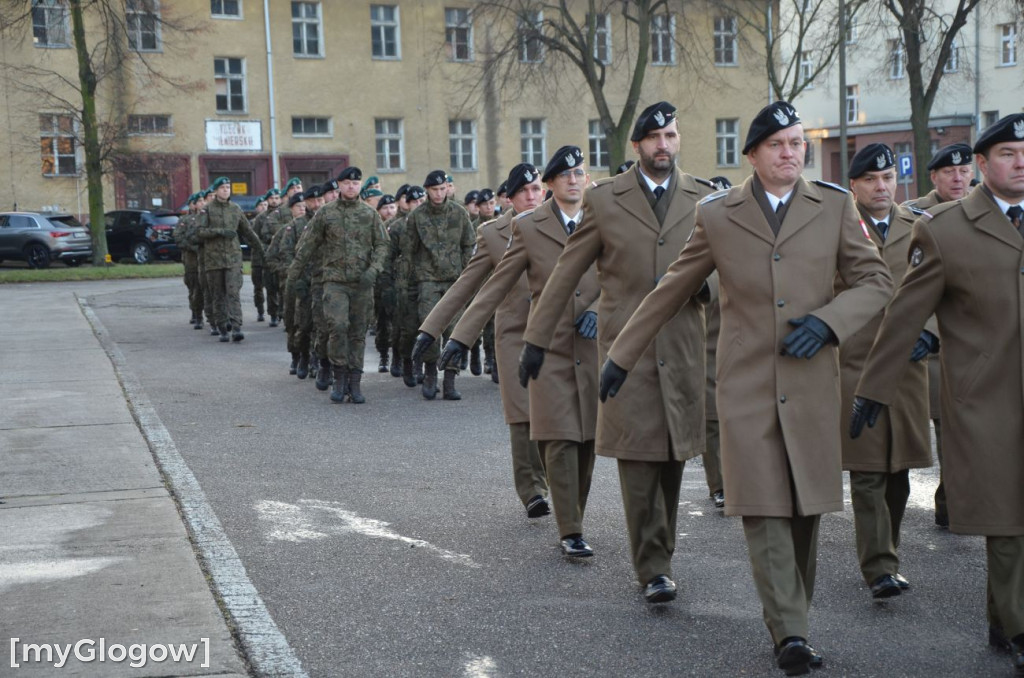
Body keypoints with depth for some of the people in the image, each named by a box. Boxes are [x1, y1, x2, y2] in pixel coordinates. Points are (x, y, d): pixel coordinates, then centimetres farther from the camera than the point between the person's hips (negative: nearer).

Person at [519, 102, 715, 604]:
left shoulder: (702, 199, 8)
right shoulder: (604, 199, 3)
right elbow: (567, 272, 6)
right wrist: (537, 338, 6)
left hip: (682, 347, 2)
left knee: (673, 455, 8)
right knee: (638, 457, -6)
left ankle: (657, 554, 25)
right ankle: (653, 567, 3)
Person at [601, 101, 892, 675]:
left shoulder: (835, 206, 6)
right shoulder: (717, 214, 5)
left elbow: (876, 281, 7)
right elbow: (671, 292, 12)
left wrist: (828, 320, -11)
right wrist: (621, 356, 14)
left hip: (812, 383, 1)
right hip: (746, 384, -1)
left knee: (806, 509, 6)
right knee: (764, 509, -6)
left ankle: (793, 623, 22)